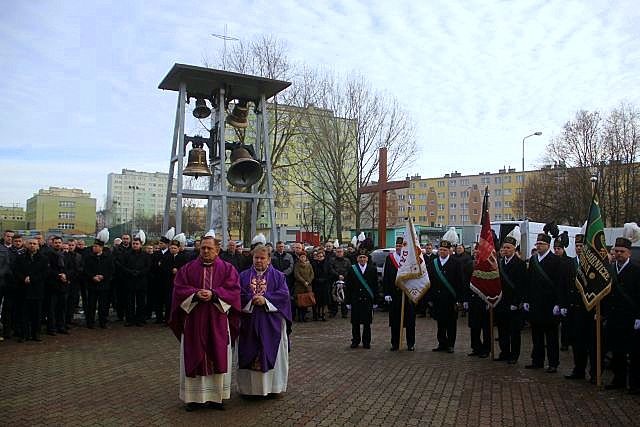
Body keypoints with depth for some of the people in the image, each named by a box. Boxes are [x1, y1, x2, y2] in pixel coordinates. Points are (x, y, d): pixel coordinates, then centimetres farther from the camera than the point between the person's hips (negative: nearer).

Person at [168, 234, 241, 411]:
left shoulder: (228, 269, 4)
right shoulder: (188, 268, 7)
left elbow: (233, 290, -6)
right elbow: (179, 288, -1)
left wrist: (213, 294, -19)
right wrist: (196, 294, -17)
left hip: (217, 322, 0)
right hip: (194, 320, 1)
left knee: (217, 357, 3)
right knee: (194, 358, 4)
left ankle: (216, 396, 14)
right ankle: (194, 396, 14)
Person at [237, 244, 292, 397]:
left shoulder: (278, 276, 5)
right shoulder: (244, 276, 9)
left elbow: (284, 294, -7)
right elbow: (238, 294, -1)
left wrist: (265, 299, -16)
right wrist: (251, 299, -17)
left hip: (271, 324, -1)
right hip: (249, 323, 1)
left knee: (271, 354, 2)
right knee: (250, 354, 4)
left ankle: (272, 387, 13)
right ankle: (249, 387, 14)